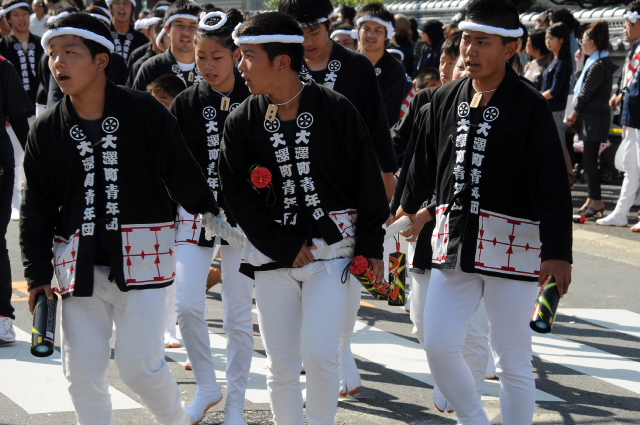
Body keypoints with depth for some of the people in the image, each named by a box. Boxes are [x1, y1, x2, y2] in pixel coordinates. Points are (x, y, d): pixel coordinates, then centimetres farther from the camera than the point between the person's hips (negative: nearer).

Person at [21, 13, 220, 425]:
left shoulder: (144, 111, -7)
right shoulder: (46, 130, 2)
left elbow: (185, 176, 2)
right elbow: (37, 207, 7)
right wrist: (38, 274, 4)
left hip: (141, 257, -3)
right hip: (80, 262, 3)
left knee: (140, 364, -6)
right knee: (83, 371, 2)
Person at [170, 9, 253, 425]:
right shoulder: (187, 103, 2)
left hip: (243, 215, -2)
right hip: (195, 214, 2)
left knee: (238, 314, 4)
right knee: (187, 304, -9)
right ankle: (207, 385, 13)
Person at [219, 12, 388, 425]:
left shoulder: (336, 109, -5)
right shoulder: (242, 122, 0)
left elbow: (367, 180, 0)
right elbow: (237, 193, -1)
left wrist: (371, 246, 0)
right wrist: (282, 247, -8)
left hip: (331, 250, -2)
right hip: (274, 256, 3)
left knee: (319, 352, -12)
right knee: (281, 365, 5)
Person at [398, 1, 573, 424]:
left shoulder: (530, 106, -10)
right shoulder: (447, 98, 5)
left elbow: (553, 183, -12)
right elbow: (425, 160, 21)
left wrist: (558, 251, -17)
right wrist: (409, 207, 32)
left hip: (512, 245, -5)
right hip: (454, 239, 5)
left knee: (513, 358, 2)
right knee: (438, 344, 1)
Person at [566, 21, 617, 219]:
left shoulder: (599, 65, -15)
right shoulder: (593, 62, 15)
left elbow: (586, 92, -15)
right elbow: (580, 86, 15)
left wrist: (574, 113, -5)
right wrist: (580, 65, 15)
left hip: (594, 116, -10)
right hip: (590, 115, 10)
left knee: (589, 159, -8)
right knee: (589, 159, 11)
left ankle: (597, 201, -5)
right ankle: (592, 199, 15)